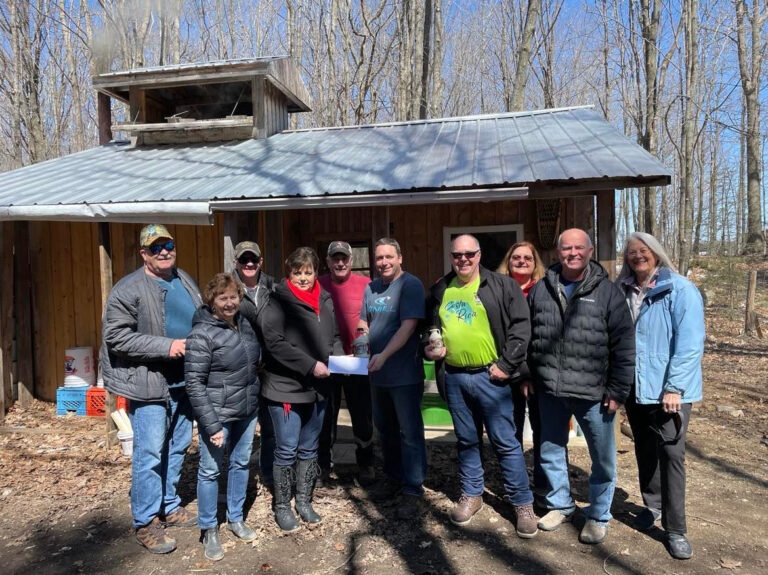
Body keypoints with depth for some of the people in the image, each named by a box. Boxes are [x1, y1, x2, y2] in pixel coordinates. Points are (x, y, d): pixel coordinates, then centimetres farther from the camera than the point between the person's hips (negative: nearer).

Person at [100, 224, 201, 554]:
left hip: (183, 381, 7)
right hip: (149, 385, -7)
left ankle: (170, 506, 35)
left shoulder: (186, 282, 10)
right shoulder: (128, 290, -12)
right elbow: (115, 337, -18)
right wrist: (166, 347, -22)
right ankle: (145, 523, 16)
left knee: (178, 447, 17)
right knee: (150, 454, -1)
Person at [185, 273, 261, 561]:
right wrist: (211, 425, -19)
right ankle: (209, 530, 26)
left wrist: (254, 400, 11)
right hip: (218, 415, -6)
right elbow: (194, 384, -17)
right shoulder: (202, 334, -16)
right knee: (210, 470, 7)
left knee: (241, 464, 18)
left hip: (247, 411, 6)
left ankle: (235, 518, 37)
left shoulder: (244, 323, 3)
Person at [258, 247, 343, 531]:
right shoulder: (278, 301, -10)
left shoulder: (325, 300, 8)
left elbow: (334, 337, 17)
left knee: (309, 449, 16)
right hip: (286, 388, -5)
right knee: (287, 450, 5)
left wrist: (339, 358, -3)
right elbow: (274, 343, -19)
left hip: (317, 389, 6)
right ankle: (282, 507, 23)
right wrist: (311, 365, -21)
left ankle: (304, 501, 33)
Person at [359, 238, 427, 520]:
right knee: (385, 429, 19)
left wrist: (384, 355, -27)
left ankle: (413, 492, 10)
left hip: (405, 373, -7)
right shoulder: (371, 288, 10)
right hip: (377, 373, 7)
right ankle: (392, 478, 36)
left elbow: (408, 325, -20)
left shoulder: (411, 285, -11)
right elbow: (364, 323, 17)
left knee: (410, 433, 0)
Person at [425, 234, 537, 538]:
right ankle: (471, 495, 33)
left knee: (505, 442, 2)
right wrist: (430, 348, 1)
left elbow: (520, 326, -8)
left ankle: (523, 504, 17)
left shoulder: (502, 285, -4)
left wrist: (506, 365, -12)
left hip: (489, 376, -4)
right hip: (454, 377, 4)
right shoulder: (440, 290, 9)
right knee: (466, 440, 16)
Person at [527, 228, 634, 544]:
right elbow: (527, 337, 11)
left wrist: (617, 390, -8)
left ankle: (598, 515, 31)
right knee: (551, 453, 17)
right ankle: (560, 504, 39)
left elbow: (624, 345, -5)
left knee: (603, 459, 10)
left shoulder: (607, 292, -4)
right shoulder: (540, 290, 5)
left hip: (593, 393, -3)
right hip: (550, 391, 3)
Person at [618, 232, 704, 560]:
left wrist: (674, 387, -18)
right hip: (634, 387, 5)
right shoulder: (623, 292, 7)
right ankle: (652, 505, 36)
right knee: (645, 450, 17)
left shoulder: (680, 290, -10)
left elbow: (690, 343, -15)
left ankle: (675, 529, 9)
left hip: (667, 390, -5)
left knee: (671, 454, -3)